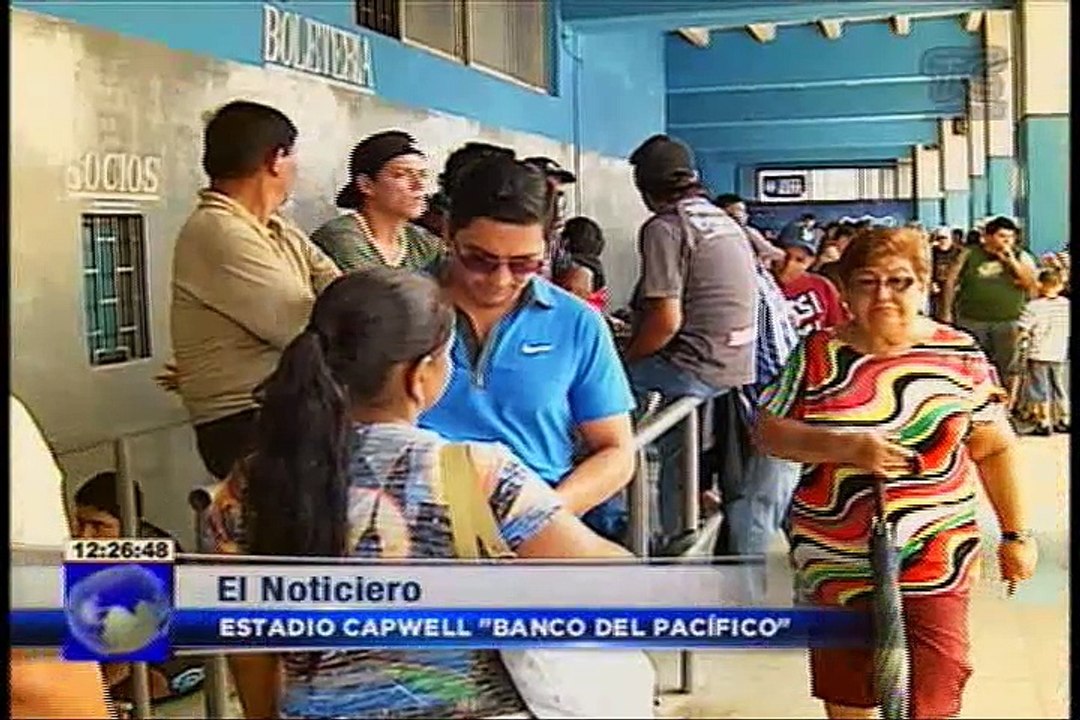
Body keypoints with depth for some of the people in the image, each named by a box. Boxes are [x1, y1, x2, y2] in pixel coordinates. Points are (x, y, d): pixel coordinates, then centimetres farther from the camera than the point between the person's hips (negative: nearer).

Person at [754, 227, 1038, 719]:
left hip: (933, 565, -1)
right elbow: (769, 432, -2)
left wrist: (1016, 535, 5)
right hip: (833, 564, 2)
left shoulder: (960, 355, 1)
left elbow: (996, 449, 7)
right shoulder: (819, 354, 0)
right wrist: (846, 447, -17)